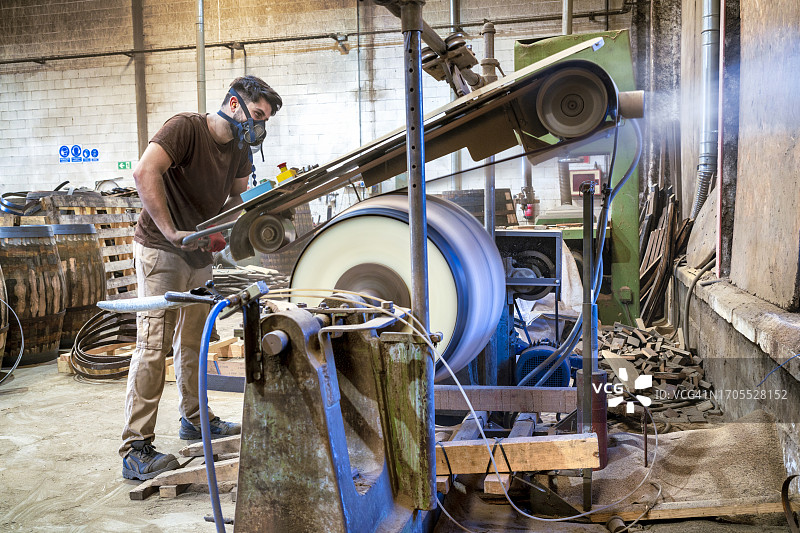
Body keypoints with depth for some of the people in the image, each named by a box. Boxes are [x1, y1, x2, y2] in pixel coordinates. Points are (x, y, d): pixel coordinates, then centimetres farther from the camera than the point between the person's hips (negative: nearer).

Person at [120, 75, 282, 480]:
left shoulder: (240, 148, 7)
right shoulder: (185, 127, -17)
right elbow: (145, 172, -31)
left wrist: (221, 231, 2)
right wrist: (170, 232, -31)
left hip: (199, 253, 8)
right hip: (161, 250, -8)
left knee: (193, 341, 17)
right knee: (154, 345, -10)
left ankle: (195, 418, 33)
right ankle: (135, 450, -4)